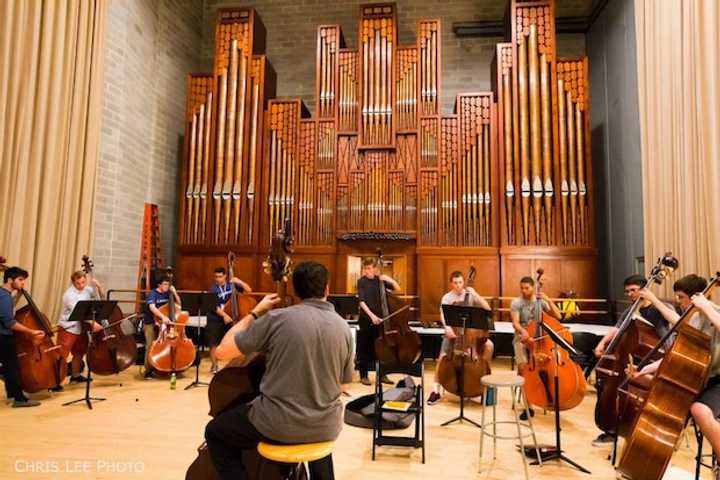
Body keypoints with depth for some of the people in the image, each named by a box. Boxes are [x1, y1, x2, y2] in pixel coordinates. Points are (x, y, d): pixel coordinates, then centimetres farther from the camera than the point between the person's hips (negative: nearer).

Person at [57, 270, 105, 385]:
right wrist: (92, 323, -36)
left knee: (79, 353, 21)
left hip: (81, 328, 7)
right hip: (67, 328, -7)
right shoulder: (69, 294, -19)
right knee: (61, 355, -8)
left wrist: (98, 286, -6)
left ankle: (75, 375, 37)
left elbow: (101, 298, 12)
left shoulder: (87, 290, 0)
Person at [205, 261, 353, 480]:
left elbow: (223, 352, -8)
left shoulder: (276, 318, -15)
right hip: (327, 427, 4)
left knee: (215, 432, 21)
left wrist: (255, 313, 1)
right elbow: (342, 384, 9)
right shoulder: (344, 327, -3)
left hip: (279, 424, -4)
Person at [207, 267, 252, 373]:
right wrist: (224, 315, -28)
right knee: (214, 344, 3)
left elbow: (249, 290, 0)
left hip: (229, 318, 2)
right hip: (214, 320, -2)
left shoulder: (232, 285, -1)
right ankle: (214, 365, 18)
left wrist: (239, 282, -14)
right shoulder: (213, 289, -9)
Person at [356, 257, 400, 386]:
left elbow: (397, 288, 6)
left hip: (379, 318, 4)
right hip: (366, 318, -4)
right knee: (364, 347, 3)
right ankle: (363, 376, 12)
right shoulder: (362, 281, -7)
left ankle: (382, 375, 19)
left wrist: (390, 280, -12)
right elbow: (362, 301, -15)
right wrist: (372, 315, -25)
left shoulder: (380, 280, 4)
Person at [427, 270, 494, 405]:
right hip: (453, 331, -2)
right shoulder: (447, 298, -3)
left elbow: (487, 309, -6)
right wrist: (447, 327, -37)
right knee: (442, 357, -18)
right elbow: (443, 316, -16)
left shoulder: (470, 294, 1)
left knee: (489, 345, -22)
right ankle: (436, 390, -6)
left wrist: (475, 294, -16)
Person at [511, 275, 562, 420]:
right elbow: (515, 323, -13)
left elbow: (558, 316, 2)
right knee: (523, 365, -28)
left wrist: (549, 300, -8)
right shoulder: (516, 302, -1)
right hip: (521, 338, -2)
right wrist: (523, 331, -34)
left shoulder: (540, 301, 7)